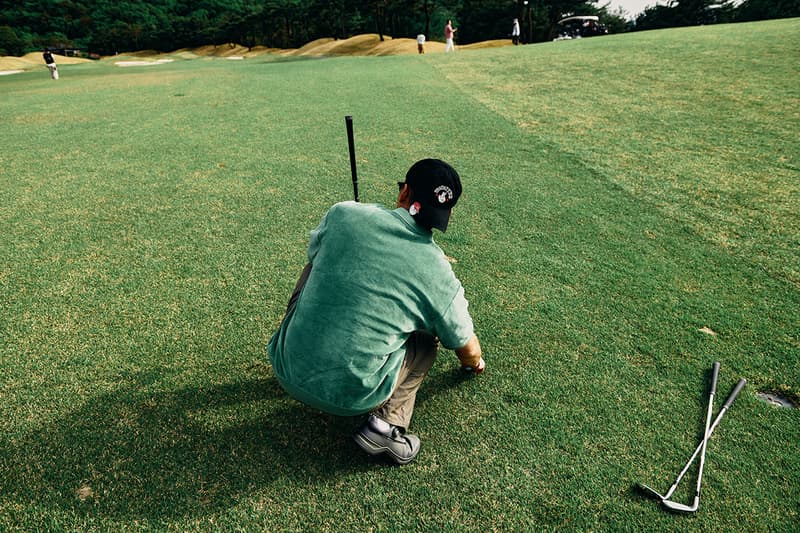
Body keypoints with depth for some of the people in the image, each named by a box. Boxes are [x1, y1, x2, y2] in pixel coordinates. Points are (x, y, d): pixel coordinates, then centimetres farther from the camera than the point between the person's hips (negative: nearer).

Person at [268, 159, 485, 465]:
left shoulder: (343, 213, -7)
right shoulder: (439, 276, -8)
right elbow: (468, 350, 9)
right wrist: (475, 363, 33)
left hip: (287, 373, 3)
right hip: (351, 400, -2)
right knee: (426, 342, 23)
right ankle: (387, 424, 4)